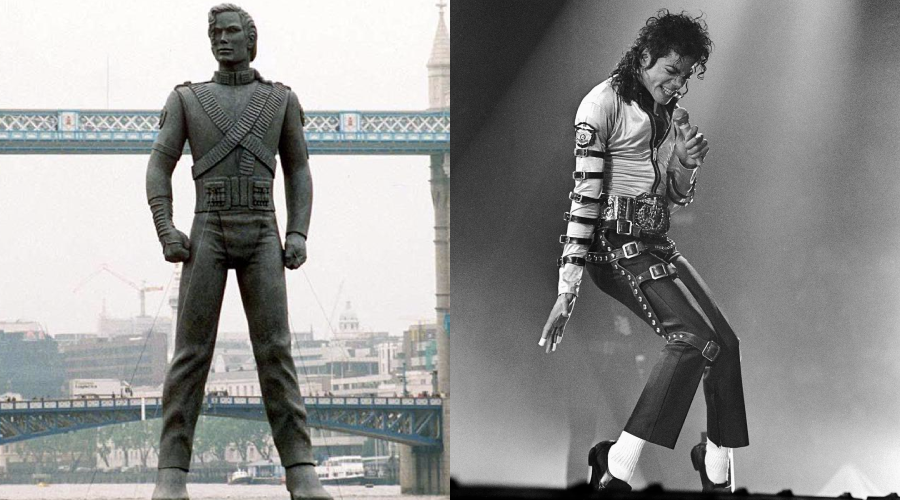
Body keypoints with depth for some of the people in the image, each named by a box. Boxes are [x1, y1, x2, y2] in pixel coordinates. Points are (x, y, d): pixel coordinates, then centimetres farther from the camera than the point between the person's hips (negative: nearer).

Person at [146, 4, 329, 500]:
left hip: (261, 240, 0)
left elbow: (298, 172, 13)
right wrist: (166, 231, -12)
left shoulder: (281, 99, 13)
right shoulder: (187, 98, 10)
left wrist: (299, 235, -3)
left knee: (274, 351, -9)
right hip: (207, 238, 0)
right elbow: (159, 169, 4)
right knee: (192, 352, -7)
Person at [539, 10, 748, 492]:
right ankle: (618, 466, -24)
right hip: (616, 245, -8)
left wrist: (688, 164, 0)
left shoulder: (669, 113, 15)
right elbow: (585, 194, -16)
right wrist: (567, 291, -21)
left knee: (724, 342, -2)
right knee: (695, 337, -23)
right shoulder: (604, 103, -10)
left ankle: (718, 470, 10)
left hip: (656, 243, 8)